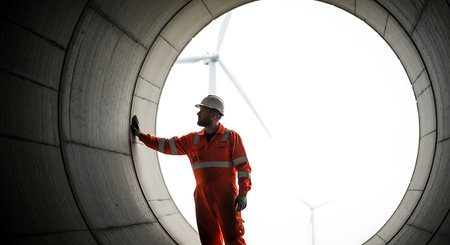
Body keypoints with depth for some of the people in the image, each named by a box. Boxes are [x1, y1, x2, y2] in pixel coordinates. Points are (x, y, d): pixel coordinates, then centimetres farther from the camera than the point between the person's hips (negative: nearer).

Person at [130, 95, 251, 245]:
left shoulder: (231, 137, 1)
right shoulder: (193, 139, 15)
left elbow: (243, 166, -1)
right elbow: (167, 145, 20)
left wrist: (243, 193, -11)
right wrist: (140, 135, 20)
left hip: (226, 197, -5)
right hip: (202, 197, 5)